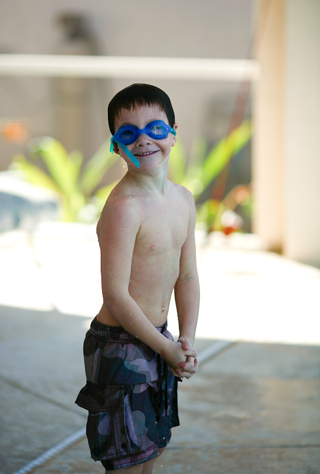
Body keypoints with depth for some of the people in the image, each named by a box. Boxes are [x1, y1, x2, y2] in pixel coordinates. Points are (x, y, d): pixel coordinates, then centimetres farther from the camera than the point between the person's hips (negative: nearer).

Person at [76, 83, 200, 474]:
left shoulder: (183, 199, 4)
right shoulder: (123, 207, -22)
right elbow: (116, 297, -23)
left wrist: (187, 340, 0)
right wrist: (168, 349, -14)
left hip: (158, 339, 8)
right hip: (120, 345, -8)